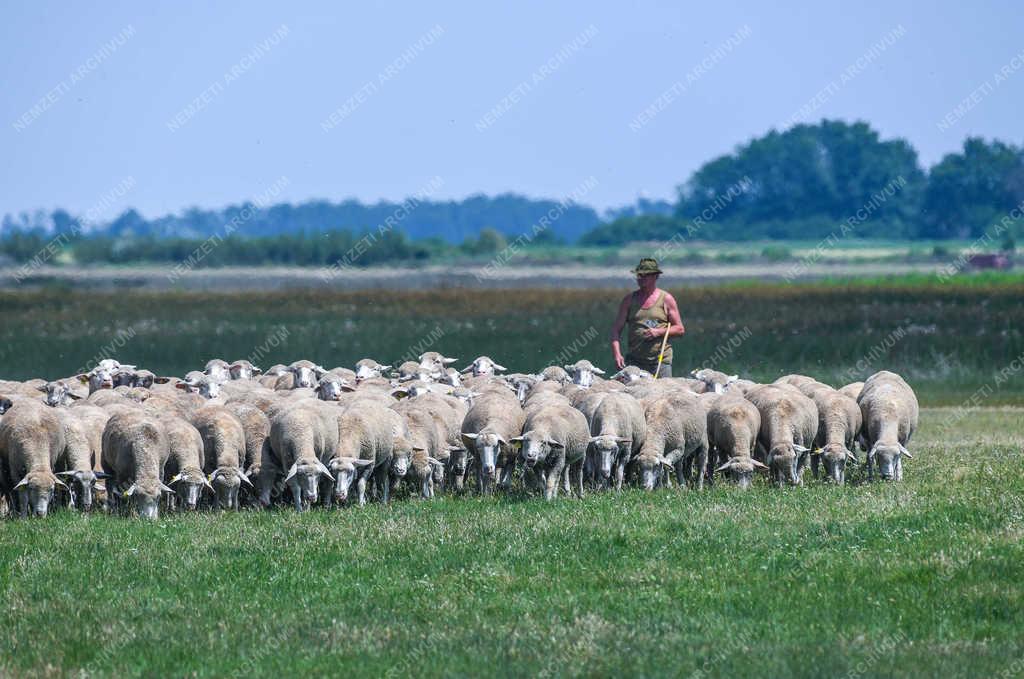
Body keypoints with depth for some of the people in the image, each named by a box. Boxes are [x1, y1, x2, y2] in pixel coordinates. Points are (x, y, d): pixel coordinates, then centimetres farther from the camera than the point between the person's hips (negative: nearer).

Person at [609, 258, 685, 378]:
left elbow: (680, 329, 6)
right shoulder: (629, 299, 9)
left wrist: (658, 332, -12)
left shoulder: (666, 299, 5)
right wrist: (617, 354, -10)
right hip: (634, 361, 1)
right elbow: (616, 329, 6)